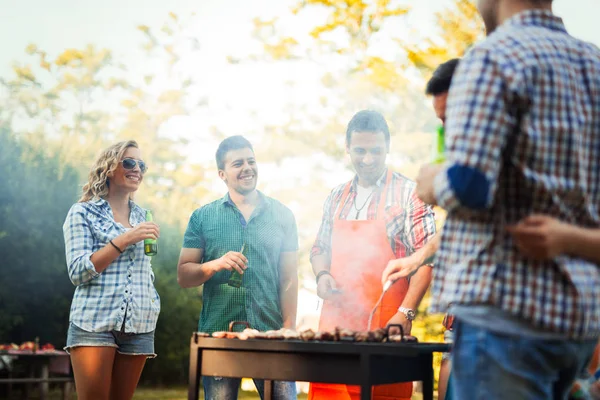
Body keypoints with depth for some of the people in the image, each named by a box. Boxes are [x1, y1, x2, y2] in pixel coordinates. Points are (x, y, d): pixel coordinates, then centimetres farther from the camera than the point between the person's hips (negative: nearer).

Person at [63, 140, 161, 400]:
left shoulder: (141, 215, 17)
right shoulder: (83, 212, 1)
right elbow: (77, 271, -8)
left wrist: (153, 305, 14)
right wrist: (125, 239, -15)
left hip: (139, 326, 5)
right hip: (95, 322, -5)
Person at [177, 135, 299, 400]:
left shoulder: (282, 216, 9)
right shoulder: (203, 217, 8)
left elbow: (289, 279, 6)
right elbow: (183, 276, 5)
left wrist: (288, 329, -4)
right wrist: (216, 265, -14)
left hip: (271, 333, 0)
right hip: (218, 333, 0)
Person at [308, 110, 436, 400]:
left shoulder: (408, 193, -2)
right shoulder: (337, 198, 16)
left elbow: (425, 257, -9)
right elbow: (319, 249, 25)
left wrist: (406, 312, -19)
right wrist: (322, 275, 3)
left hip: (384, 329, -5)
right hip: (335, 325, 5)